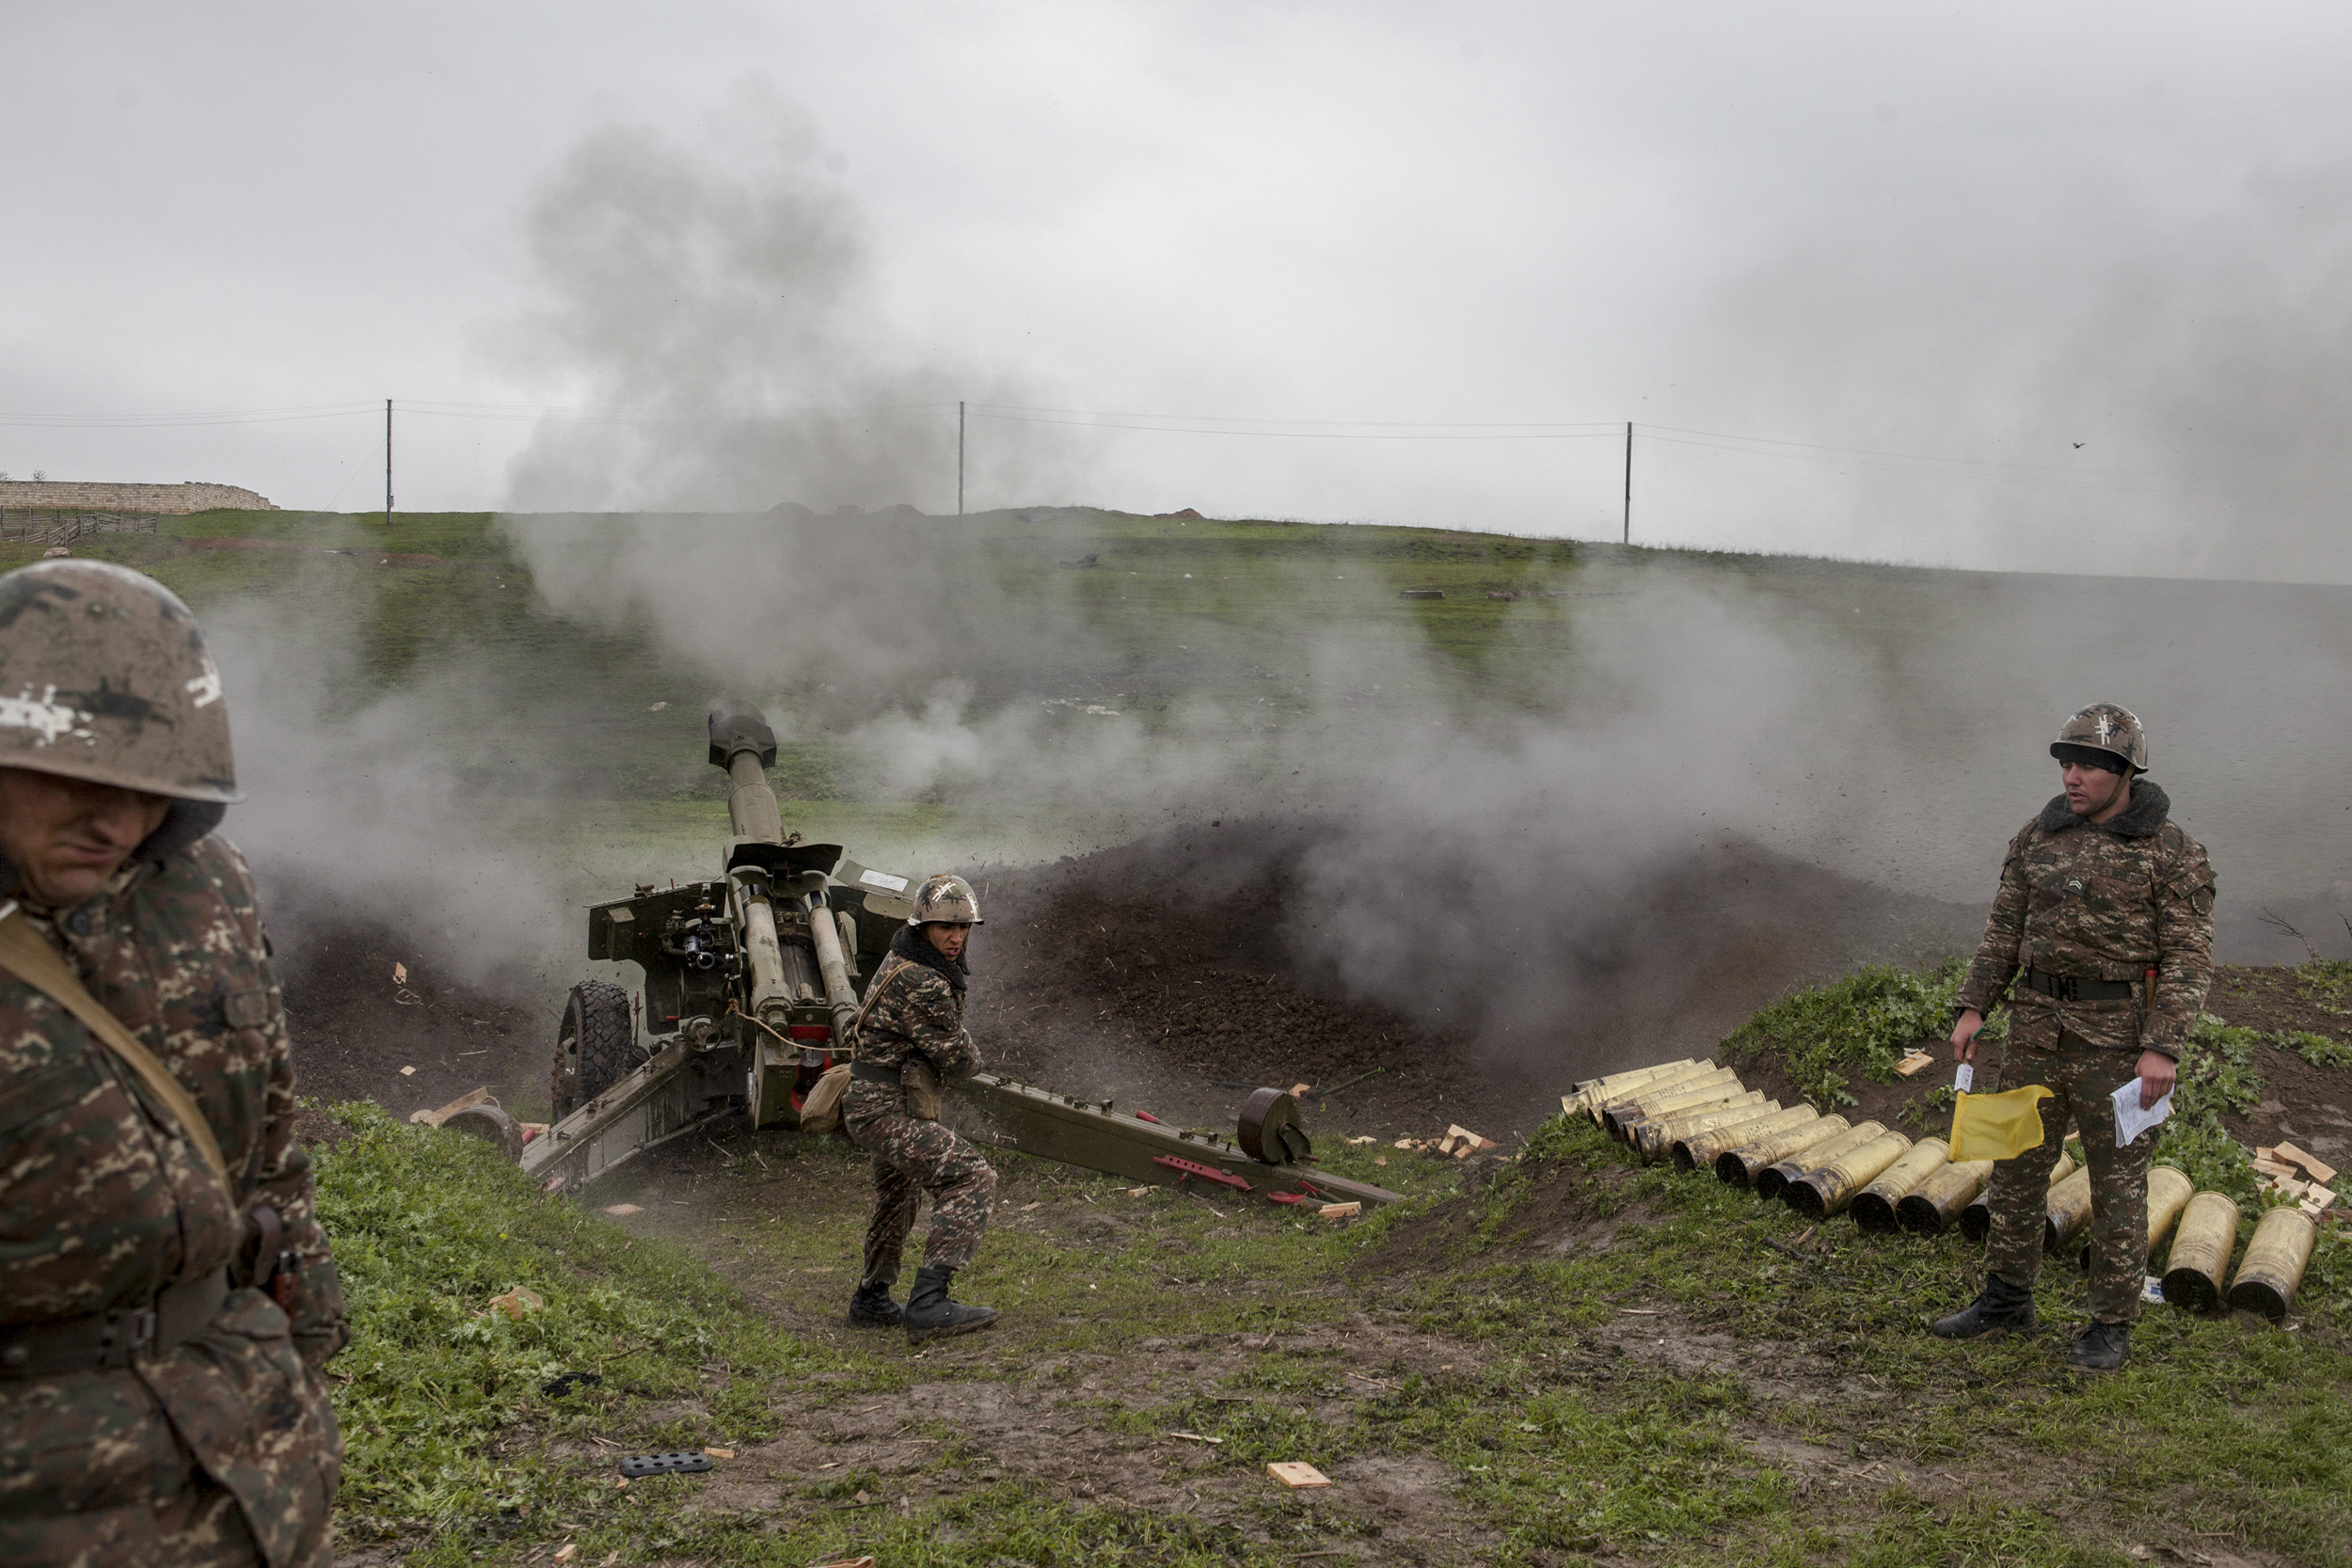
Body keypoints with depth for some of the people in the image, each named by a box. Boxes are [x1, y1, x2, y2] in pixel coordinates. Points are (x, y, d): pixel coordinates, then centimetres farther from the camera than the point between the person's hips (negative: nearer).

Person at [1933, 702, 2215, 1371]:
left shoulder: (2171, 850, -9)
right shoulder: (2039, 836, 5)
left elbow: (2188, 957, -11)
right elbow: (2006, 930, 10)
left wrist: (2163, 1049, -19)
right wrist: (1973, 1008, 2)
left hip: (2120, 1037, -5)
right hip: (2039, 1028, 5)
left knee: (2117, 1183, 3)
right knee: (2017, 1165, 12)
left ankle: (2112, 1325, 15)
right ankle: (2007, 1297, 27)